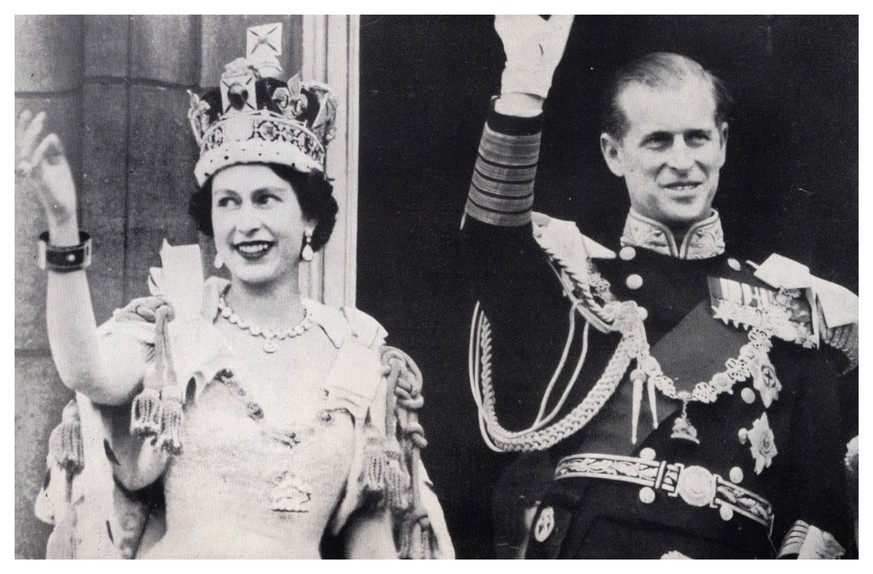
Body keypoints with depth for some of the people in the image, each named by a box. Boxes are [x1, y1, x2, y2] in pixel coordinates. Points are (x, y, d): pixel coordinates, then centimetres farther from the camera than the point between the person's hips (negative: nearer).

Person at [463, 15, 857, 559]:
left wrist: (808, 552, -6)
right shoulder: (575, 273, 12)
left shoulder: (791, 307, 14)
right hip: (586, 542, 0)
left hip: (735, 550, 1)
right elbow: (493, 237, -10)